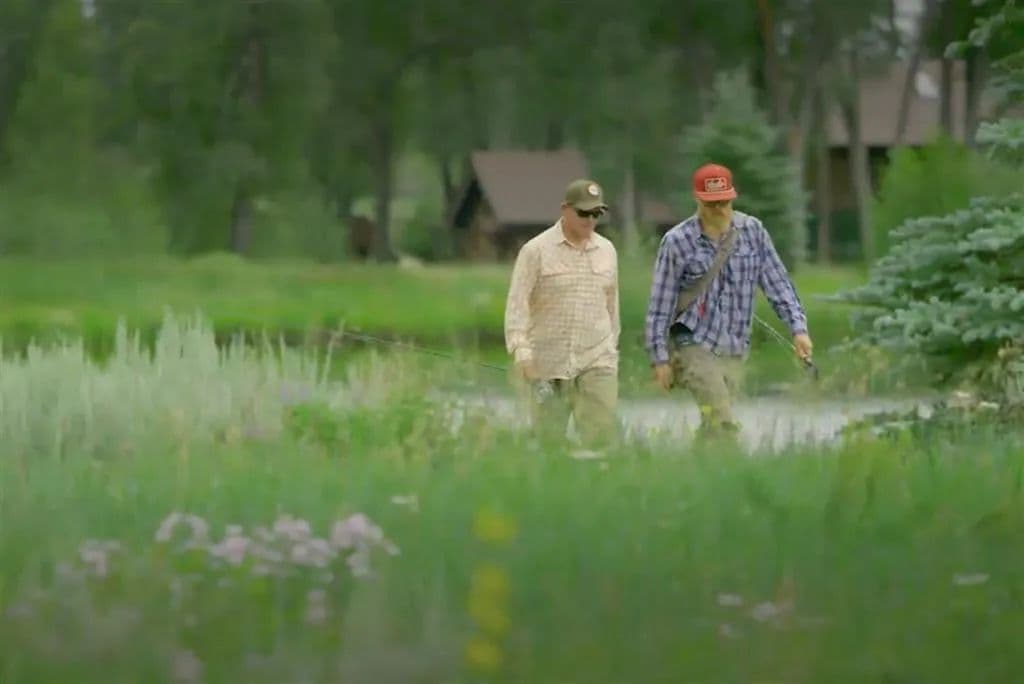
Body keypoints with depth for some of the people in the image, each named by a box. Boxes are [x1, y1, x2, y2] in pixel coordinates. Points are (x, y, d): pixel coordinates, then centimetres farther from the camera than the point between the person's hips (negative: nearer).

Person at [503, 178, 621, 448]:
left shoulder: (607, 251, 12)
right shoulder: (535, 251, -2)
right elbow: (517, 304, -6)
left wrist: (612, 344, 21)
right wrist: (521, 349, -16)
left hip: (598, 361, 3)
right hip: (549, 362, -3)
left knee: (603, 433, -10)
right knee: (548, 439, 1)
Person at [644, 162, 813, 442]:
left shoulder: (753, 231, 2)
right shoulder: (677, 242, -7)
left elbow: (777, 283, 5)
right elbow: (660, 306, -3)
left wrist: (798, 328, -5)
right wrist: (660, 358, -5)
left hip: (735, 351, 4)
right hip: (695, 345, -4)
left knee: (712, 428, 7)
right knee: (724, 426, -16)